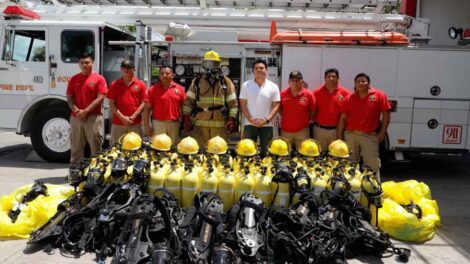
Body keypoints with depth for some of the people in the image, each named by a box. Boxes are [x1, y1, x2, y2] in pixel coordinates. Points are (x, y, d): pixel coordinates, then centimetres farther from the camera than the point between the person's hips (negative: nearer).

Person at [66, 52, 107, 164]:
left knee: (96, 147, 1)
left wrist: (85, 111, -13)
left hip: (94, 117, -3)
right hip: (76, 117, 4)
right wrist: (76, 110, -10)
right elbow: (69, 98, 9)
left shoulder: (99, 79, 0)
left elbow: (100, 98, -7)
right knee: (76, 147, 8)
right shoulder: (74, 79, 12)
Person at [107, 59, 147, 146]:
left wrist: (133, 117, -9)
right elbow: (111, 104, 2)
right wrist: (122, 117, -9)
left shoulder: (141, 85, 4)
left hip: (135, 123, 0)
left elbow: (143, 103, 1)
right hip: (118, 123, 1)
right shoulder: (114, 85, 6)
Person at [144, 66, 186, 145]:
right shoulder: (153, 89, 0)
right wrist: (147, 127, -6)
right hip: (158, 123, -1)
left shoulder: (180, 89, 4)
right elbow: (147, 109, 0)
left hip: (174, 124, 2)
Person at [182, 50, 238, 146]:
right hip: (200, 125, 1)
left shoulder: (226, 82, 9)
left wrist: (231, 119, -4)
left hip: (220, 126, -1)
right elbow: (188, 101, 11)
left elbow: (233, 103, 6)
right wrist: (186, 118, 2)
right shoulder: (197, 81, 12)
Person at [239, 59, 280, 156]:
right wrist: (250, 119, -10)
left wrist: (267, 120, -13)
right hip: (249, 124, 0)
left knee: (265, 151, 5)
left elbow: (276, 105, 0)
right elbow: (243, 104, 2)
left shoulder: (273, 86, 1)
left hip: (267, 125, 0)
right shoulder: (246, 85, 3)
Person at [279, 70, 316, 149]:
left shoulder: (308, 94, -6)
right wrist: (285, 119, 6)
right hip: (285, 131, 1)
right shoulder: (283, 93, -3)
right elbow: (279, 109, 10)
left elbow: (313, 111, 3)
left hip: (302, 131, -1)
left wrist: (306, 120, 3)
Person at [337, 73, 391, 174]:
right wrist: (340, 136, 3)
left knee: (373, 164, -3)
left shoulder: (379, 96, -1)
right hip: (350, 135, 3)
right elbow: (343, 118, 7)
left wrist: (382, 133, -5)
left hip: (369, 136, -3)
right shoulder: (349, 98, 7)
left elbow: (386, 114, 0)